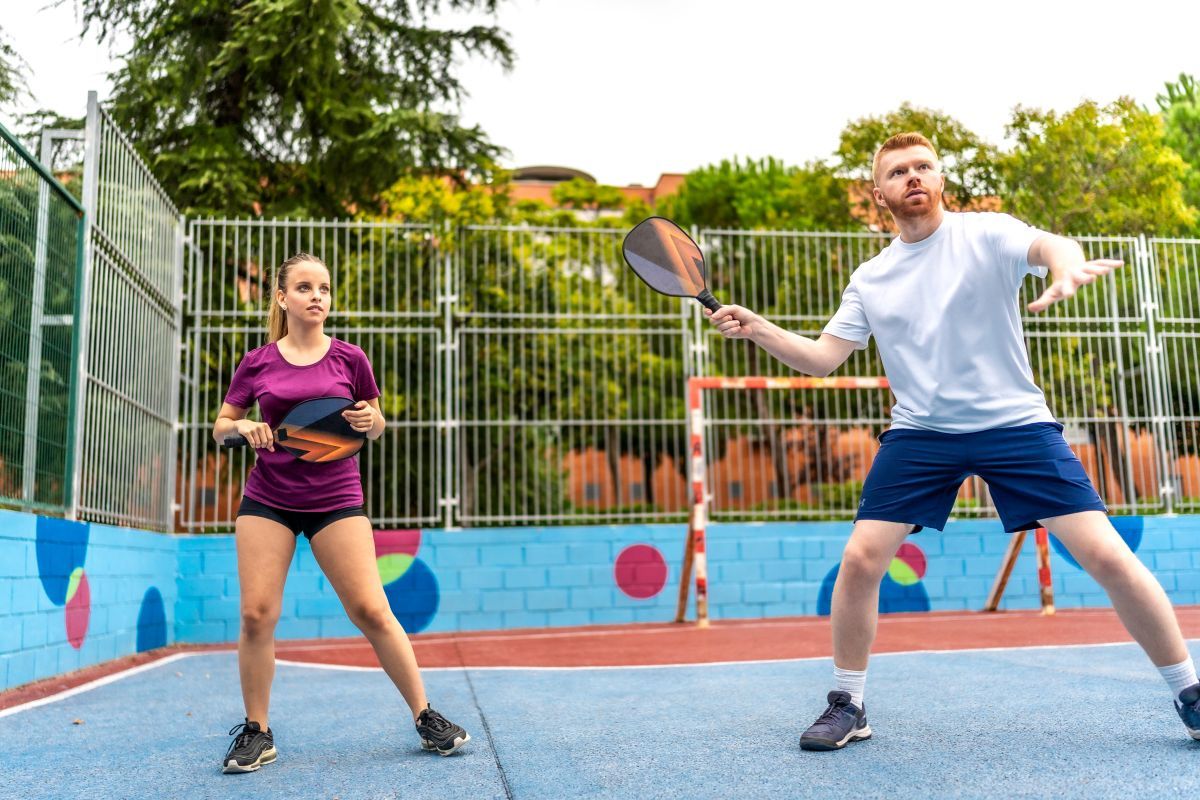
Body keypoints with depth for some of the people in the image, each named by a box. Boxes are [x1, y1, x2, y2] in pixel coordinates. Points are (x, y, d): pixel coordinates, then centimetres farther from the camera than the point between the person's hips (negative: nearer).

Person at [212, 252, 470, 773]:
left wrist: (368, 421, -12)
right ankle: (256, 733, 14)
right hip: (267, 500, 1)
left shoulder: (349, 359, 2)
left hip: (336, 499, -1)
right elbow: (220, 428, 10)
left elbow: (375, 427, 11)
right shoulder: (256, 364, 3)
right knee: (256, 614, -5)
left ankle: (426, 717, 6)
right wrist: (243, 428, -12)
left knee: (372, 611, -6)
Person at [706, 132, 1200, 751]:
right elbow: (822, 358, 8)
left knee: (1108, 556, -7)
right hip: (919, 434, 3)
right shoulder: (869, 280, 9)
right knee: (859, 560, -10)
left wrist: (1067, 265, -47)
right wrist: (758, 329, -8)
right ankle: (847, 706, 9)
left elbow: (1049, 245, -22)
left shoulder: (986, 234, -2)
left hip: (1014, 423, -2)